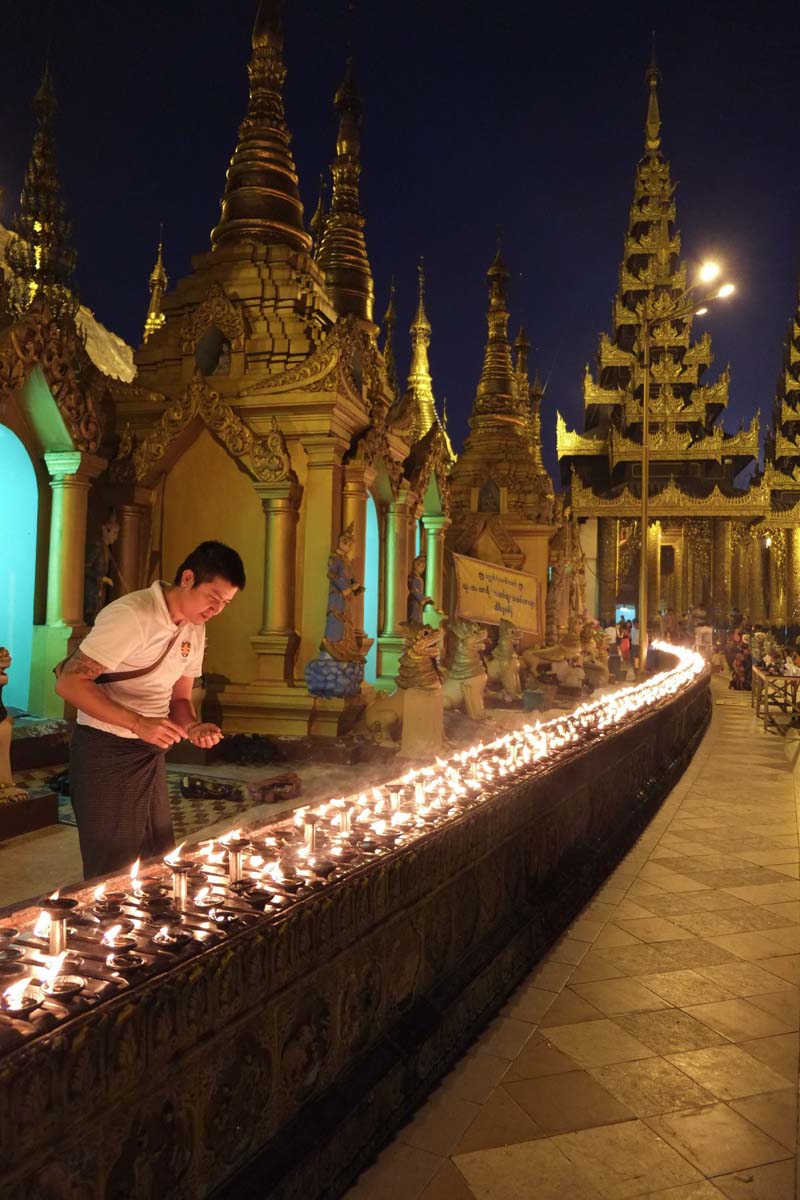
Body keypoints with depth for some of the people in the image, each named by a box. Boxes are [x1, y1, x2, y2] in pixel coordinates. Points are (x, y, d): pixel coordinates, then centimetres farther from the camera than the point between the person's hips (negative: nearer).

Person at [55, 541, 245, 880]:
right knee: (114, 874, 1)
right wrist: (138, 723, -31)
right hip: (106, 753, -8)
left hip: (151, 754, 8)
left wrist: (193, 726, -7)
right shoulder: (131, 615, -20)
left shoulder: (195, 630, 7)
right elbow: (69, 683, -23)